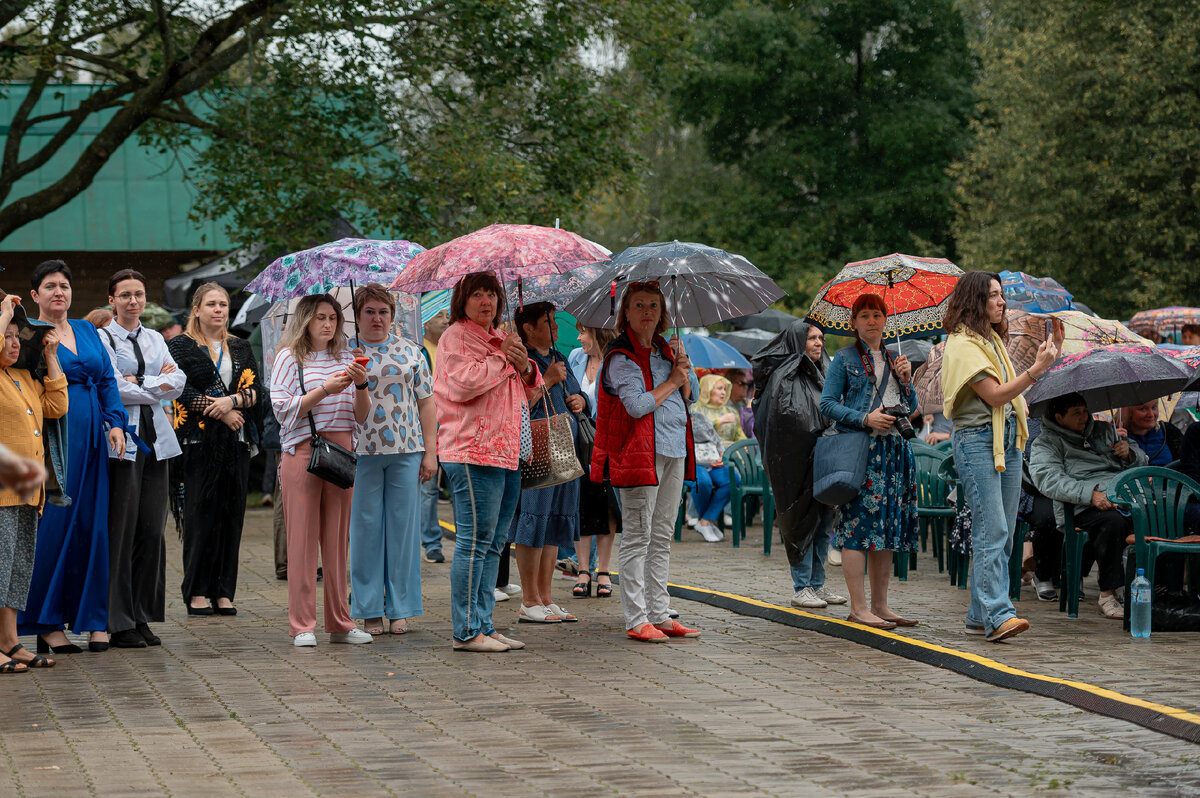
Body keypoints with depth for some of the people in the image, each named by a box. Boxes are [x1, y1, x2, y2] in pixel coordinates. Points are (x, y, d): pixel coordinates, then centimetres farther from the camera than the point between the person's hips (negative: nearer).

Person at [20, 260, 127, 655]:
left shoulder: (88, 332, 16)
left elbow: (107, 381, 12)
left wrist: (116, 422, -2)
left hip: (91, 438, 5)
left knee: (91, 524, 4)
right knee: (52, 524, -4)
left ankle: (94, 619, 9)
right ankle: (45, 624, 3)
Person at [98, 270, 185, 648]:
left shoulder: (154, 339, 18)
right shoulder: (102, 338, 0)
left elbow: (178, 382, 4)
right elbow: (116, 389, -12)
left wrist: (139, 383, -8)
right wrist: (160, 384, -2)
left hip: (156, 438, 6)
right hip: (122, 437, -5)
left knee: (152, 530, 3)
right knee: (122, 529, -7)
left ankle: (143, 616, 10)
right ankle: (120, 622, -1)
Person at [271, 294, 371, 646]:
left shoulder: (345, 360, 16)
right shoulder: (289, 358, 3)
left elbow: (362, 417, 12)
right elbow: (282, 409, -6)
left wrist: (361, 385, -6)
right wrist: (324, 390, -14)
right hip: (302, 453, -4)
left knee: (338, 539, 4)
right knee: (302, 539, -5)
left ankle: (340, 622, 10)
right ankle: (302, 626, -1)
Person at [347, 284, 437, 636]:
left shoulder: (410, 352, 10)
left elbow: (425, 403, 10)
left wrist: (430, 452, 3)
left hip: (406, 449, 1)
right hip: (361, 450, -1)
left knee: (403, 526, 2)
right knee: (365, 527, 0)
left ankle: (400, 609, 9)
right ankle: (369, 611, 8)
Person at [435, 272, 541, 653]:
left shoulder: (500, 339, 22)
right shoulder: (455, 337, -3)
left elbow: (531, 391, 22)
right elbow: (463, 384, -19)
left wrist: (524, 367, 1)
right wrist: (501, 358, -11)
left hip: (507, 453, 9)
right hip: (473, 453, -9)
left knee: (494, 544, 10)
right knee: (475, 541, -10)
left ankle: (483, 625, 15)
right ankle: (466, 632, -7)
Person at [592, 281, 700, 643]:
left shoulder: (665, 350, 16)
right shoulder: (621, 356, -8)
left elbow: (686, 398, 17)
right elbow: (637, 405, -18)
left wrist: (684, 369, -2)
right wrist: (673, 381, -6)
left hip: (673, 450, 8)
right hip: (640, 451, -8)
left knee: (662, 537, 11)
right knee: (637, 537, -6)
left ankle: (659, 613, 16)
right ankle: (636, 619, -5)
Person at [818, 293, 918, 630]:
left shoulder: (893, 358, 18)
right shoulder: (845, 358, 2)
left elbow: (911, 407, 19)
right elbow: (827, 403, -4)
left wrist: (906, 379, 1)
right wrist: (865, 418, -15)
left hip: (893, 448, 6)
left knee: (887, 525, 5)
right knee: (859, 524, -9)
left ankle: (880, 605, 10)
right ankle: (859, 607, -8)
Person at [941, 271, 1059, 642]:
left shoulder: (993, 340, 18)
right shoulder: (962, 344, -10)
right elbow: (994, 394, -17)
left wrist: (1020, 406, 10)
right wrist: (1037, 369, -20)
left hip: (1008, 439, 9)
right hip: (977, 440, -9)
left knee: (1001, 534, 6)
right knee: (991, 531, -15)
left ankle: (981, 616, 10)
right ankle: (998, 614, -19)